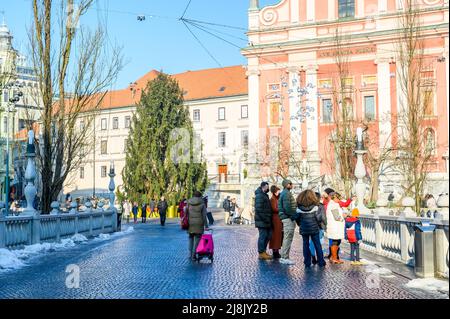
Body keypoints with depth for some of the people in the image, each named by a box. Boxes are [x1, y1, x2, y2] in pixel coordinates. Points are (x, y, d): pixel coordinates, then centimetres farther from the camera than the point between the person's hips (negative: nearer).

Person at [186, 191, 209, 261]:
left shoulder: (189, 203, 4)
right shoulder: (202, 204, -4)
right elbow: (204, 216, -5)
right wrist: (206, 226, -1)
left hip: (190, 224, 3)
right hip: (199, 225, -3)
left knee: (191, 239, 16)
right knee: (197, 240, 3)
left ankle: (191, 254, 18)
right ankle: (193, 256, 0)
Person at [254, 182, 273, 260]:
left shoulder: (264, 195, 18)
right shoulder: (259, 196, -15)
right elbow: (259, 209, -23)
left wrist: (269, 219, 18)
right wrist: (265, 219, -22)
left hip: (266, 221, 10)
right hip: (262, 221, -10)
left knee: (268, 235, 13)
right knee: (263, 236, -4)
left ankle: (263, 251, 22)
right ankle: (261, 253, 4)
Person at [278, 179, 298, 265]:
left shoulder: (284, 193, 18)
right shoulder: (286, 193, -14)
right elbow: (287, 207, -22)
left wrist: (293, 215, 15)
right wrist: (293, 216, -16)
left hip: (286, 218, 11)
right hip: (288, 218, -11)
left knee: (287, 238, 15)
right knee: (288, 238, -8)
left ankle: (283, 257, 21)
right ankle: (285, 258, -6)